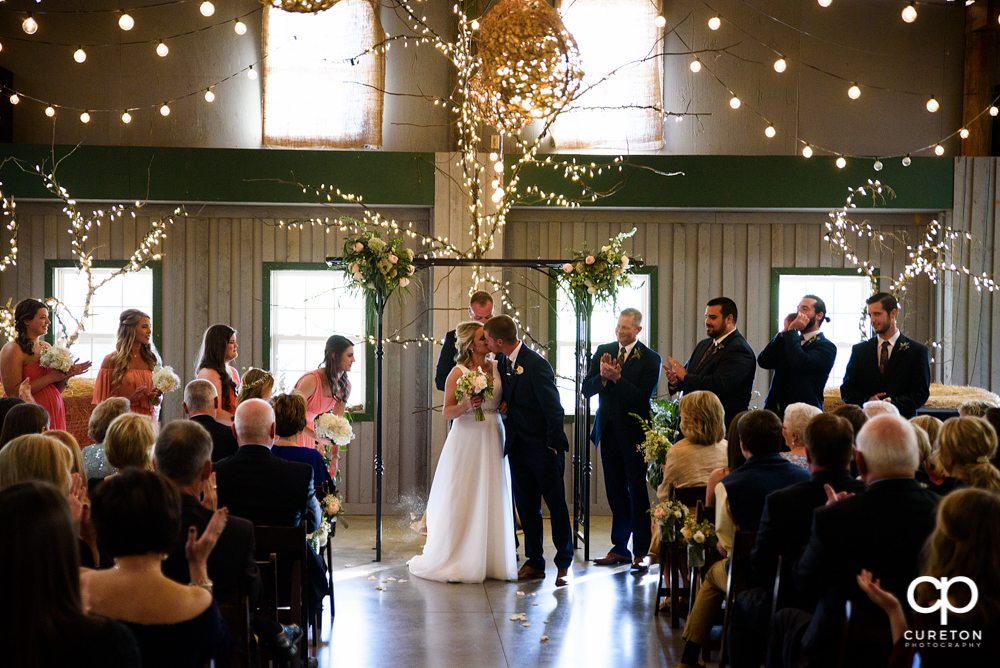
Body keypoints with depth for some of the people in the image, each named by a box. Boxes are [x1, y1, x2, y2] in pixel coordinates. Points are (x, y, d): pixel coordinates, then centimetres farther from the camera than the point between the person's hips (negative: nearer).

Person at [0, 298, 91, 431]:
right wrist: (50, 377, -15)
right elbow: (13, 392, -18)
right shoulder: (13, 349, -9)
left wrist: (68, 374, -3)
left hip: (53, 414, 7)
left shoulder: (46, 347, 13)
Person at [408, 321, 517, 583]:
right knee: (460, 500, -2)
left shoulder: (497, 368, 9)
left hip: (492, 438, 4)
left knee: (491, 499, 5)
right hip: (466, 440, -4)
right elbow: (447, 412, -5)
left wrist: (507, 406, -4)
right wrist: (466, 406, -22)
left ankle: (490, 559, 12)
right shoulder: (458, 373, -4)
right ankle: (456, 559, 6)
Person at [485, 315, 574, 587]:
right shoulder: (502, 361, 4)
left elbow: (554, 408, -17)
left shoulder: (536, 365, -20)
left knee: (556, 504, 3)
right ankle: (534, 563, 17)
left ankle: (564, 564, 12)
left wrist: (554, 444, -12)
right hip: (518, 446, 7)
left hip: (543, 447, -7)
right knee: (526, 505, 9)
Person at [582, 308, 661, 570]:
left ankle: (641, 552, 7)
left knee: (637, 493, 1)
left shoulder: (650, 359, -9)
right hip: (608, 432, 5)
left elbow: (642, 397, -18)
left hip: (634, 435, -5)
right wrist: (602, 377, -19)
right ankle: (620, 548, 21)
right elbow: (587, 389, 0)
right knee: (616, 493, 12)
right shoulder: (603, 351, 6)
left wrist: (616, 378, -25)